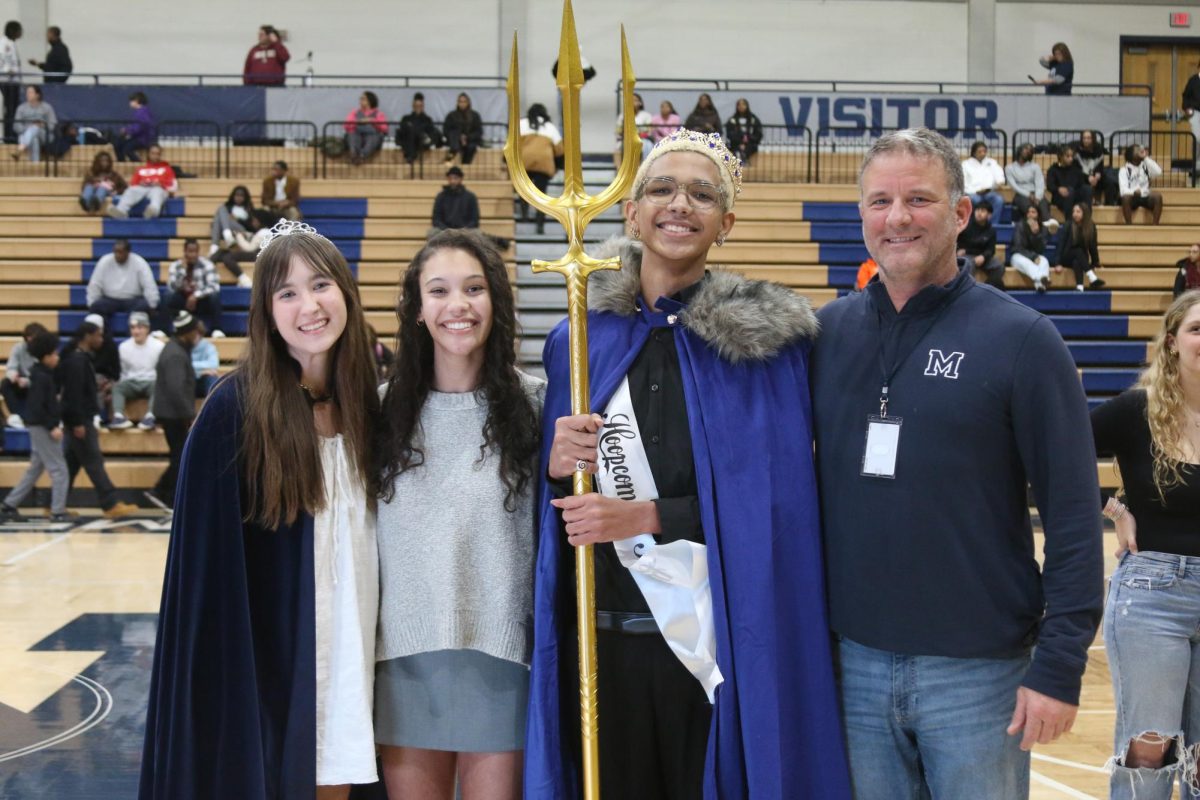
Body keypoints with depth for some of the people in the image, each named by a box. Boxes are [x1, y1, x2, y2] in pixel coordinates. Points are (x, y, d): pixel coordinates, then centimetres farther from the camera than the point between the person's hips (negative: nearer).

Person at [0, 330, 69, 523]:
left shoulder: (44, 374, 10)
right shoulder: (41, 377, -18)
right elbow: (37, 407, -23)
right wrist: (52, 427, -22)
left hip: (40, 428, 10)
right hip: (42, 427, -10)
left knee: (35, 469, 16)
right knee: (59, 469, -4)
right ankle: (58, 512, 0)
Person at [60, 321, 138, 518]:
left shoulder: (82, 358, 16)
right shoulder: (77, 361, -16)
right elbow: (74, 394, -22)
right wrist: (78, 423, -24)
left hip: (82, 419, 10)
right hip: (80, 420, -10)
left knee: (71, 463, 11)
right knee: (94, 462, -8)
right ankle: (111, 505, -7)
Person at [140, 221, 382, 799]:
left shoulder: (364, 403, 4)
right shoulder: (235, 409, -12)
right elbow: (206, 557, -11)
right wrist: (226, 676, -14)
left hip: (345, 657, 5)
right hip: (264, 659, -5)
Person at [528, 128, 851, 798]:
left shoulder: (768, 334, -3)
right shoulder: (579, 341, 7)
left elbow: (779, 494, -8)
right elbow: (547, 498, 13)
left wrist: (647, 516, -15)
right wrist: (555, 465, -9)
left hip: (726, 642, -2)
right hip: (600, 638, 3)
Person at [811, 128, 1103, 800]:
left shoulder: (1021, 338, -6)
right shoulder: (826, 332, 4)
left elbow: (1074, 515, -8)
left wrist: (1060, 666, -12)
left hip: (977, 670, -3)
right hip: (853, 664, 3)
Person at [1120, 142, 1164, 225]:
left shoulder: (1146, 166, 10)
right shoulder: (1124, 170, 1)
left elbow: (1158, 172, -12)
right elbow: (1123, 190, -11)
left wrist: (1146, 158, -7)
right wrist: (1134, 191, -34)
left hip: (1145, 197, 3)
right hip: (1132, 197, -2)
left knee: (1157, 196, -29)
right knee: (1125, 197, -37)